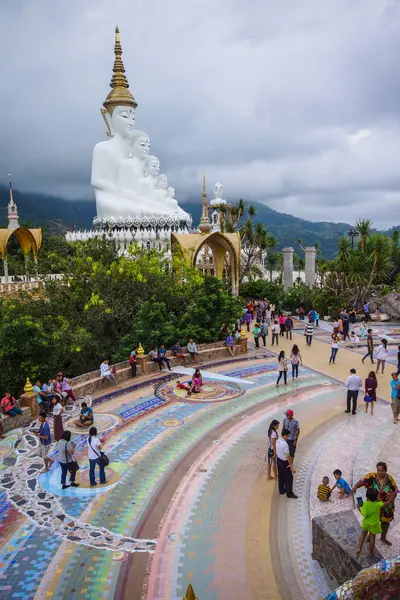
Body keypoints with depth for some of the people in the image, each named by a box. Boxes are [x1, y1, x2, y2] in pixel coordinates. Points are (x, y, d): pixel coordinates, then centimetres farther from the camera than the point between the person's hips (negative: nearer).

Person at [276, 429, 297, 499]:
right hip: (284, 462, -8)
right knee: (289, 477, 8)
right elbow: (288, 457, -26)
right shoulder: (285, 444, -31)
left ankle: (281, 490, 36)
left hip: (278, 460, 8)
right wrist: (291, 466, -17)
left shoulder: (277, 441, -5)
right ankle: (289, 493, 19)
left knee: (280, 476, 22)